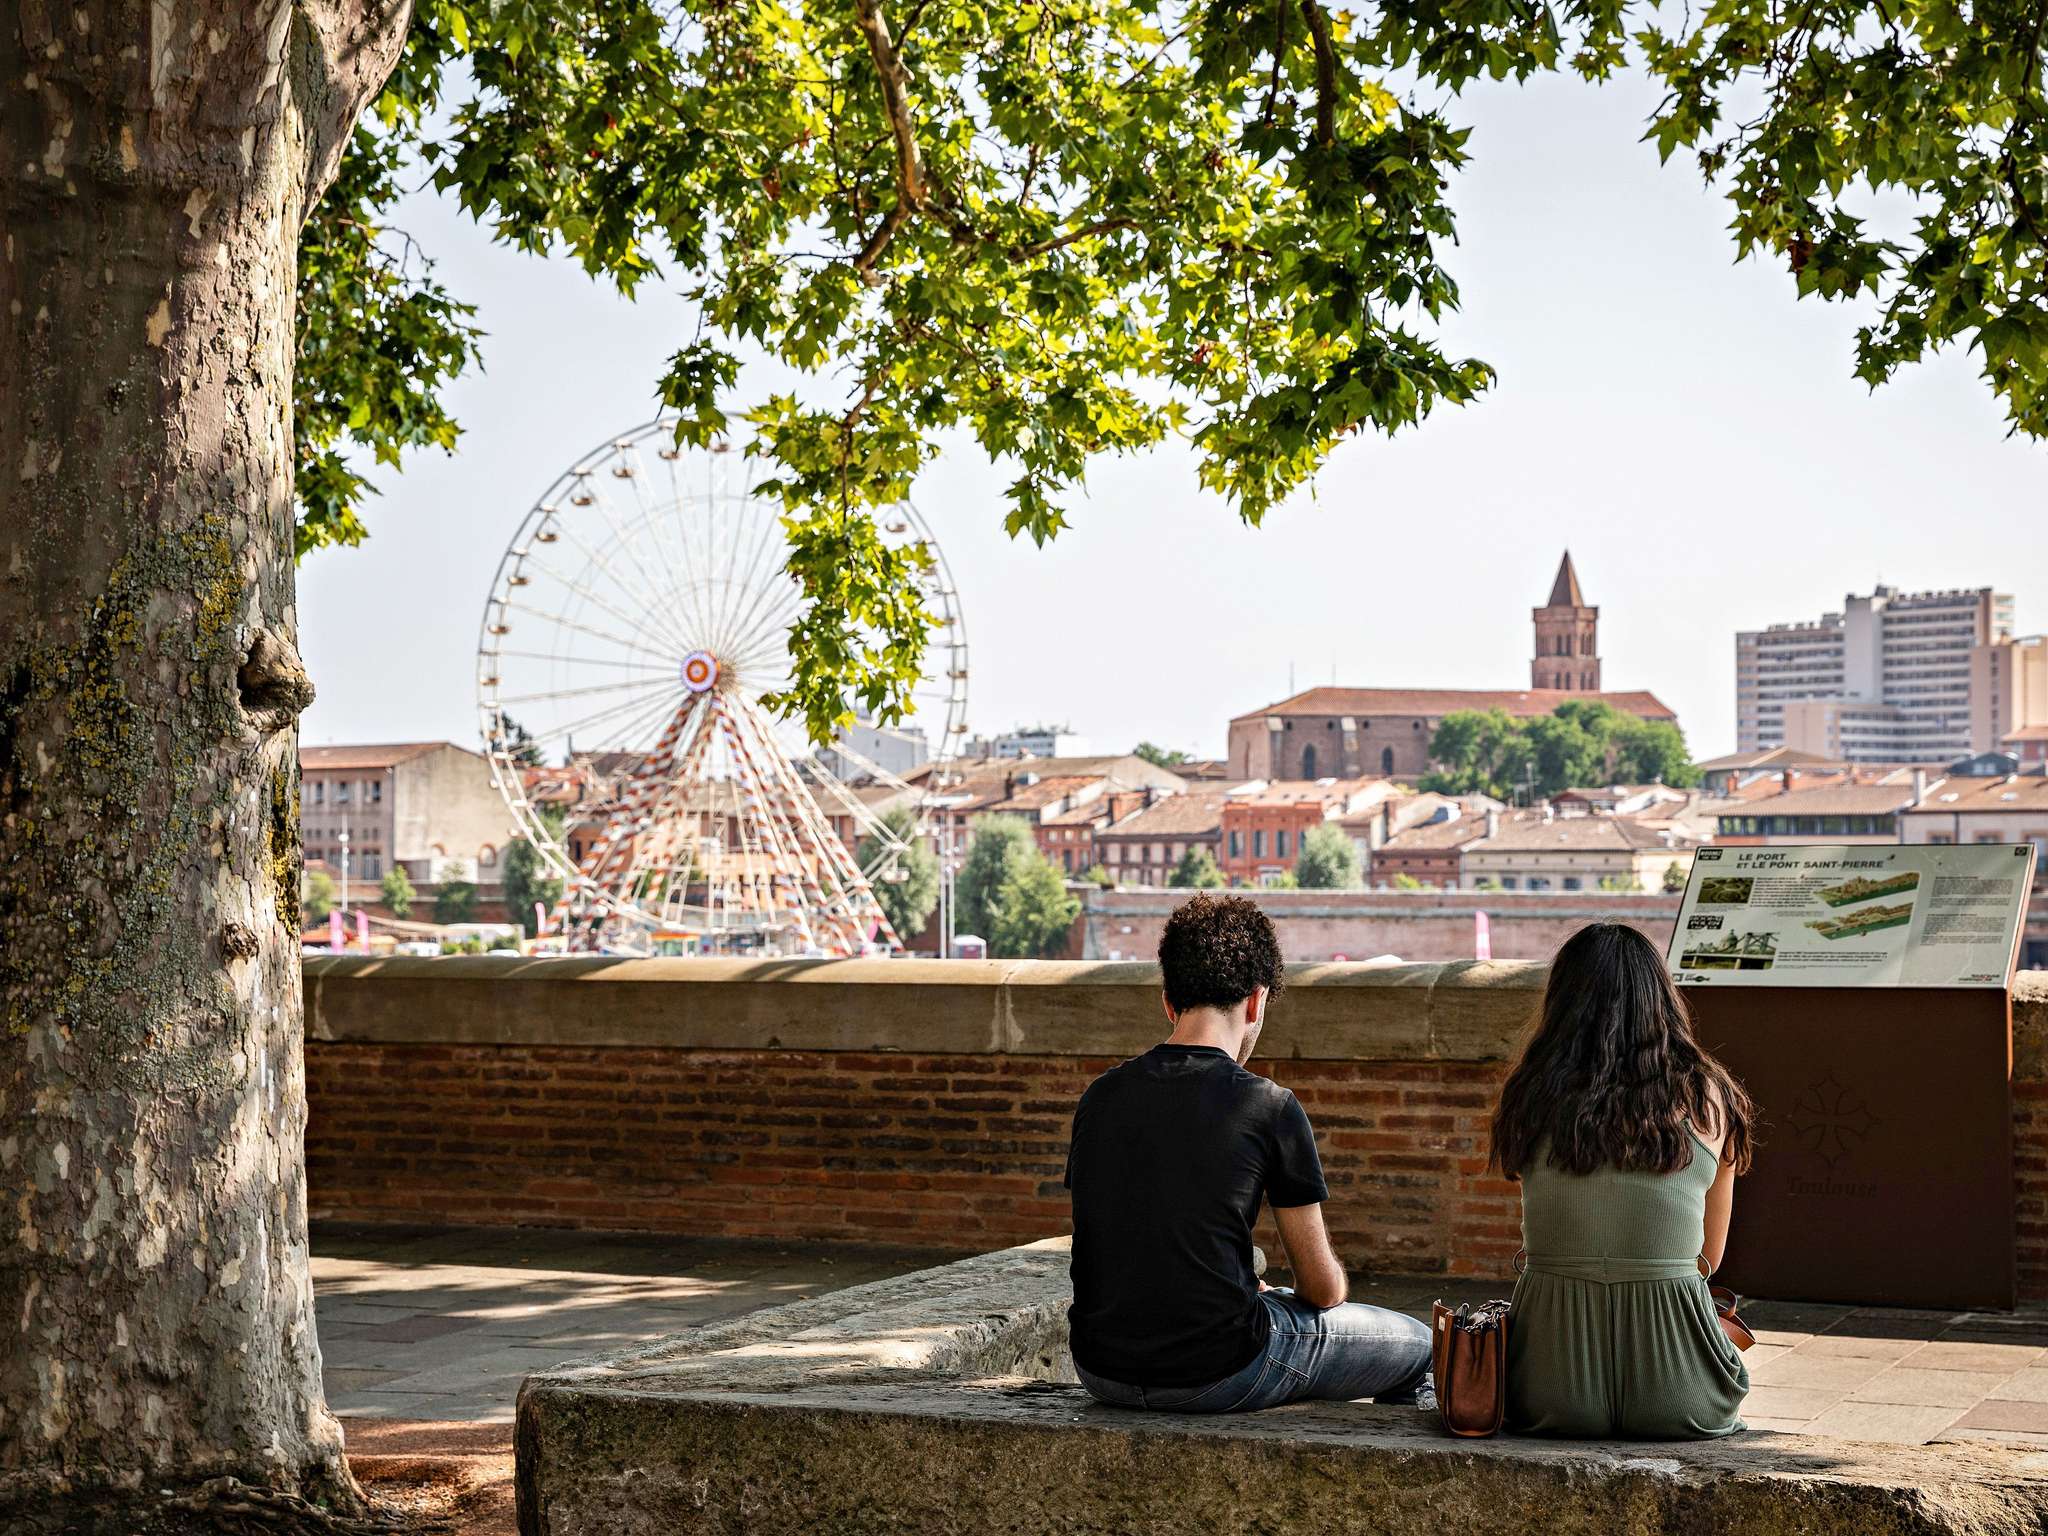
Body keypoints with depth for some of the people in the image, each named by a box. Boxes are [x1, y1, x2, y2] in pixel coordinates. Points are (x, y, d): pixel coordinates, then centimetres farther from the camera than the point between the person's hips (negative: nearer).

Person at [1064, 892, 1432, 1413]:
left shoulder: (1101, 1095, 3)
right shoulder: (1268, 1106, -11)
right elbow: (1322, 1287, -3)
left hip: (1101, 1373, 6)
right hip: (1216, 1378, -6)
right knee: (1417, 1346, 17)